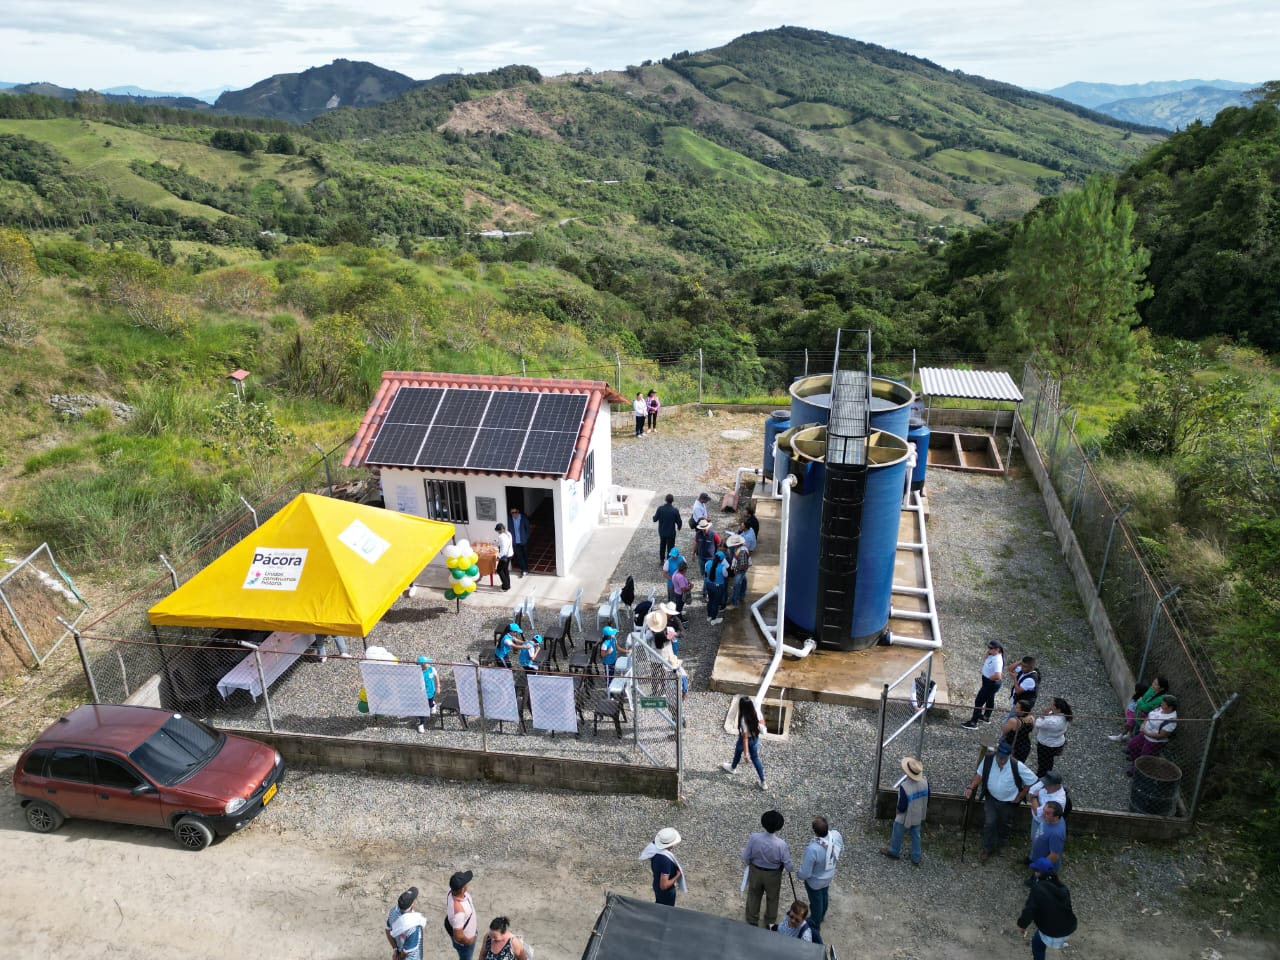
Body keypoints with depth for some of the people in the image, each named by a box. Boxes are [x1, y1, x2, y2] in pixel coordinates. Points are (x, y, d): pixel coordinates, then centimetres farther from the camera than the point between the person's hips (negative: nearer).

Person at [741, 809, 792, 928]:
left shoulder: (754, 837, -28)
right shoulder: (781, 844, -32)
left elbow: (745, 858, -13)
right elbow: (788, 867, -18)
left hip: (755, 872, 1)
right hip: (773, 875, -1)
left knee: (753, 897, 27)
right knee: (772, 899, 27)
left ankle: (752, 922, 47)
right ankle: (770, 923, 48)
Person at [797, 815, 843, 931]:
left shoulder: (812, 849, -46)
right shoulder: (836, 835, -30)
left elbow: (805, 873, -32)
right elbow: (841, 850, -5)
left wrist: (798, 874, -9)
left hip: (815, 881, -5)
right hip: (829, 875, 5)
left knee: (816, 901, 24)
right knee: (824, 895, 33)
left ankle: (815, 924, 52)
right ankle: (821, 916, 62)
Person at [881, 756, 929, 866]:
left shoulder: (904, 787, -38)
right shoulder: (924, 781, -20)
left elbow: (902, 808, -28)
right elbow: (927, 799, -2)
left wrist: (899, 809, -5)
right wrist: (925, 808, 16)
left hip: (905, 818, -5)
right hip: (918, 816, 5)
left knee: (897, 835, 22)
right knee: (916, 836, 25)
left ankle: (894, 852, 45)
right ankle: (916, 858, 39)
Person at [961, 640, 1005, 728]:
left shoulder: (997, 661, -33)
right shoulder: (992, 655, -5)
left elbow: (997, 676, -41)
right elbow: (984, 664, 12)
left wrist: (989, 678, -24)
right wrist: (987, 655, -5)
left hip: (991, 684, -10)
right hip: (990, 683, 10)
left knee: (978, 701, -1)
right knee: (990, 699, 28)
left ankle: (973, 723, 8)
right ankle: (986, 717, 48)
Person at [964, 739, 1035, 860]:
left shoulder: (1017, 766, -32)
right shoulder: (988, 759, -24)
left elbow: (1031, 781, -17)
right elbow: (980, 774, -7)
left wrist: (1019, 797, -10)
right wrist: (971, 788, -20)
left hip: (1008, 802, -1)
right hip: (991, 798, 1)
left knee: (1003, 824, 22)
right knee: (989, 823, 1)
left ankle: (1000, 843, 52)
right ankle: (987, 848, 26)